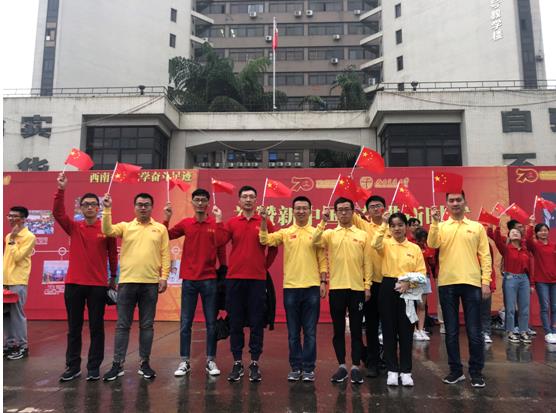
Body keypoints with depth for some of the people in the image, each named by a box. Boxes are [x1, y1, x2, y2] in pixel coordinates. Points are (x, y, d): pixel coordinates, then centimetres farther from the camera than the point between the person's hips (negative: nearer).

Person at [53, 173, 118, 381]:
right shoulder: (73, 227, 4)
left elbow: (112, 253, 6)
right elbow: (57, 212, -11)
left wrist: (113, 277, 10)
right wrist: (61, 189, -22)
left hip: (98, 285, -2)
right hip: (74, 284, 2)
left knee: (96, 328, 5)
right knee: (74, 328, 10)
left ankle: (94, 367, 16)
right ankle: (73, 367, 21)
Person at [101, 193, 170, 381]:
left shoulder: (160, 228, 7)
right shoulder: (125, 226, 9)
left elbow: (165, 254, 4)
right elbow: (107, 231, -10)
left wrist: (164, 276, -3)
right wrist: (107, 210, -18)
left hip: (151, 283, 0)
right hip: (127, 282, 0)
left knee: (147, 325, 8)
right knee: (122, 325, 6)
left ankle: (144, 363, 20)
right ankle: (118, 364, 16)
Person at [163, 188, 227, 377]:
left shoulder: (215, 224, -1)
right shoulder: (185, 223, 5)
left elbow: (220, 245, -13)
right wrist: (166, 218, -3)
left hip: (209, 279, -1)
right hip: (189, 279, 2)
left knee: (211, 323, 6)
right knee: (185, 323, 6)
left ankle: (211, 361, 18)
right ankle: (185, 362, 17)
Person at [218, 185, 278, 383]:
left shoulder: (265, 222, 3)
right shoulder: (231, 223, 6)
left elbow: (273, 248, 10)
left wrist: (265, 266, 8)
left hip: (257, 279, -1)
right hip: (234, 278, 1)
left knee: (256, 323, 4)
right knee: (235, 323, 7)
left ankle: (255, 363, 15)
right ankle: (237, 363, 18)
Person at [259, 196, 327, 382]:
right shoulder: (285, 232, 6)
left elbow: (322, 260, 4)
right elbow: (265, 240, -8)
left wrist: (323, 281, -3)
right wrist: (263, 220, -17)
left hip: (312, 287, -1)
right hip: (291, 287, 1)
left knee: (310, 331, 5)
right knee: (293, 331, 9)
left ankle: (309, 368, 16)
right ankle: (295, 368, 21)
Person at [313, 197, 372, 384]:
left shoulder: (363, 235, 6)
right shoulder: (330, 234, 5)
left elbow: (367, 262, 4)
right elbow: (315, 242, -15)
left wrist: (367, 286, -1)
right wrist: (323, 222, -20)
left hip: (357, 288, 0)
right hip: (336, 288, 0)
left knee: (356, 329, 6)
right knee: (338, 329, 7)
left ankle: (356, 367, 16)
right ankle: (342, 366, 18)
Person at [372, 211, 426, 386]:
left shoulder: (415, 248, 7)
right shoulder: (386, 244, 4)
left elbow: (422, 272, 2)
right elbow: (375, 244, -20)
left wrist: (409, 282, -14)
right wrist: (383, 224, -20)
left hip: (407, 290, 0)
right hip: (388, 289, 0)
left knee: (406, 331, 4)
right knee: (389, 330, 4)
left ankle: (405, 371, 16)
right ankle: (392, 370, 15)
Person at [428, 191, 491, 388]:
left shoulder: (477, 227, 8)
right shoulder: (440, 227, 8)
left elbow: (485, 256, 5)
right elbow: (432, 244, -11)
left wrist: (486, 281, -3)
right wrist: (435, 221, -19)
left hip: (471, 283, 0)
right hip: (447, 284, 1)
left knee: (474, 331, 4)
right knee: (451, 331, 8)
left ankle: (476, 372, 17)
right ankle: (456, 370, 19)